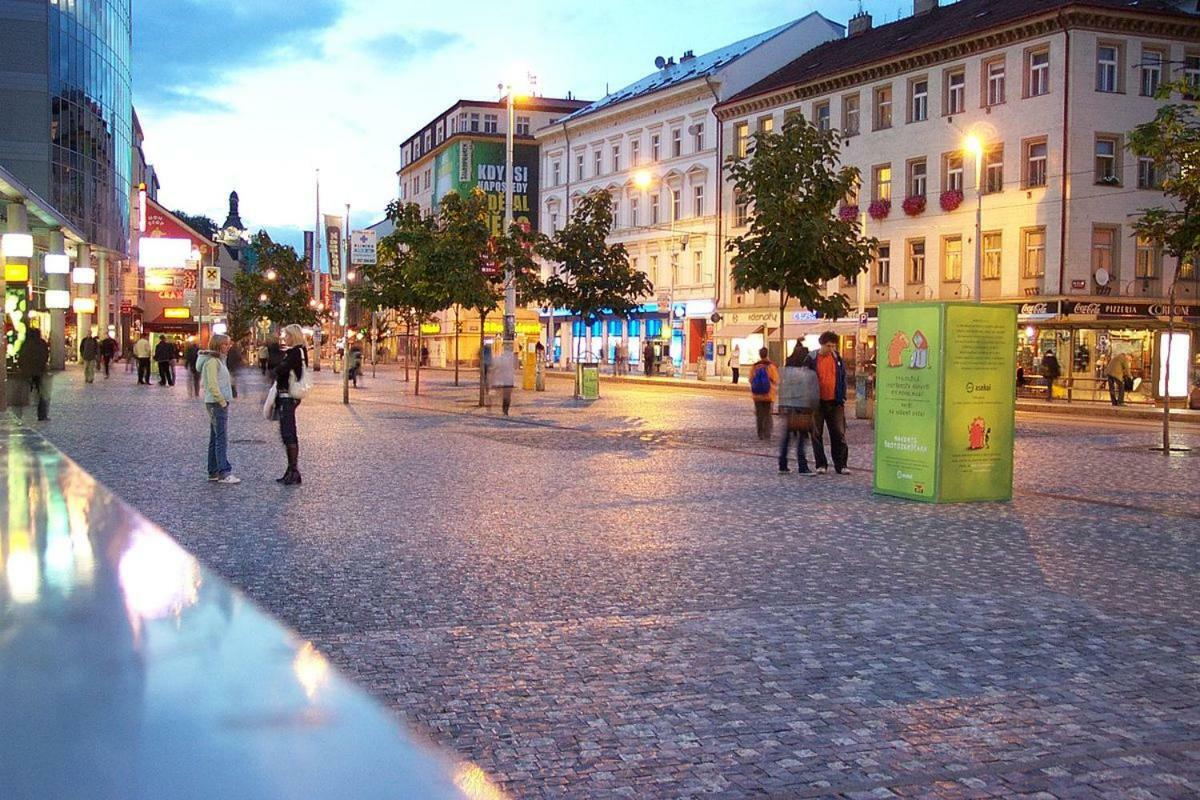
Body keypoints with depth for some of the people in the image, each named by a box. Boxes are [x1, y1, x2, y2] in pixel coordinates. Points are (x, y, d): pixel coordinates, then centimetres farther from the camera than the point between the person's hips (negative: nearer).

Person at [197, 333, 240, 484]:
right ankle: (224, 473, -12)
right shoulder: (212, 361, -13)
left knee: (215, 439, 12)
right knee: (222, 439, -11)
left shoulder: (218, 360, 17)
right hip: (217, 403, -10)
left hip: (218, 404, 10)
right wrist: (222, 401, -15)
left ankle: (213, 472, 16)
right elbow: (212, 385, -21)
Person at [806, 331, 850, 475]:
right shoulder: (812, 358, -4)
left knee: (839, 434, 0)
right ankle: (821, 464, 12)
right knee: (817, 434, 3)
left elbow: (843, 377, 12)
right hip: (817, 402, -2)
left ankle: (841, 464, 5)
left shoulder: (837, 357, 5)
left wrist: (842, 397, 5)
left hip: (835, 403, 2)